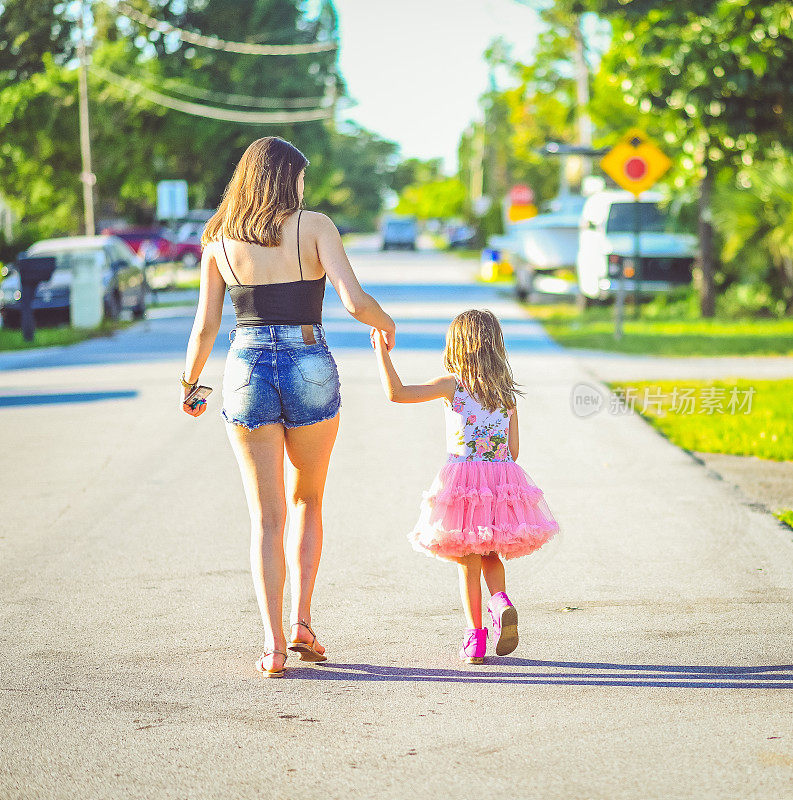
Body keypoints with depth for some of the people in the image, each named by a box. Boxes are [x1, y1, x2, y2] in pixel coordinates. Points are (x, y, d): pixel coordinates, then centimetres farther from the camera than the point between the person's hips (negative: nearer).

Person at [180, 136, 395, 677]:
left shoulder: (220, 241, 5)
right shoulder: (314, 226, -2)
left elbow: (205, 329, 5)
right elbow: (355, 301, -12)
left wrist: (189, 387, 20)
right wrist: (386, 323, 9)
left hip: (247, 373, 1)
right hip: (311, 372, -1)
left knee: (267, 517, 6)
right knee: (307, 501, 21)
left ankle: (274, 644, -2)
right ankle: (301, 622, 13)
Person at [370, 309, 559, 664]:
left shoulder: (452, 385, -3)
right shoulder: (507, 392, 8)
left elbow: (397, 392, -11)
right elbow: (513, 449, 7)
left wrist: (381, 351, -5)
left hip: (462, 478, -3)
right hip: (504, 476, 3)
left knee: (468, 563, 6)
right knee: (491, 555, 22)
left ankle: (475, 637, 5)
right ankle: (500, 602, -4)